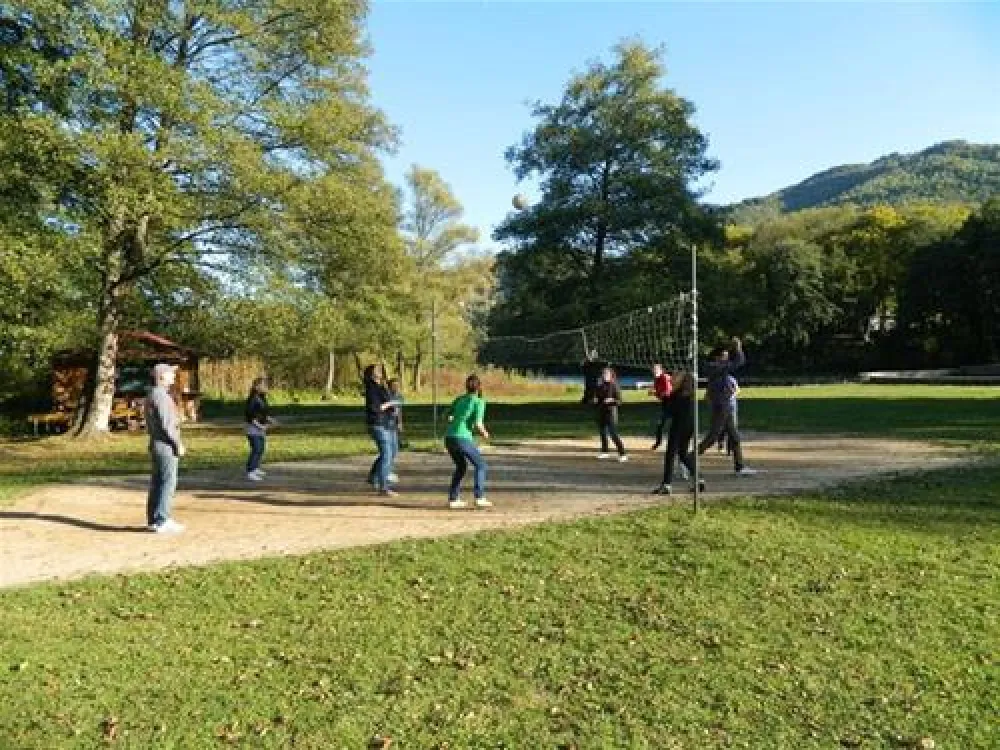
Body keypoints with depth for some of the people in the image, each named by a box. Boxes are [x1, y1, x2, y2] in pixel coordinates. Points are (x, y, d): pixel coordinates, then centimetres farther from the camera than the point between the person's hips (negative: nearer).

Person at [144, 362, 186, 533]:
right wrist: (178, 444, -16)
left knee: (158, 482, 12)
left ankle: (154, 520, 16)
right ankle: (162, 521, -7)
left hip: (157, 444, 10)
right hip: (166, 444, -10)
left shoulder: (153, 394, 16)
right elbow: (166, 424, -21)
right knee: (168, 482, -8)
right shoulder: (160, 395, -16)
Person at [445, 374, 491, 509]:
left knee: (461, 466, 24)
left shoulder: (459, 399, 18)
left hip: (449, 437, 6)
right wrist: (484, 433, 10)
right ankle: (479, 498, -2)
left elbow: (448, 417, 17)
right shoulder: (479, 402, 0)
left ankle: (453, 499, 20)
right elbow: (478, 424, -9)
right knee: (480, 465, 9)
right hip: (463, 438, -6)